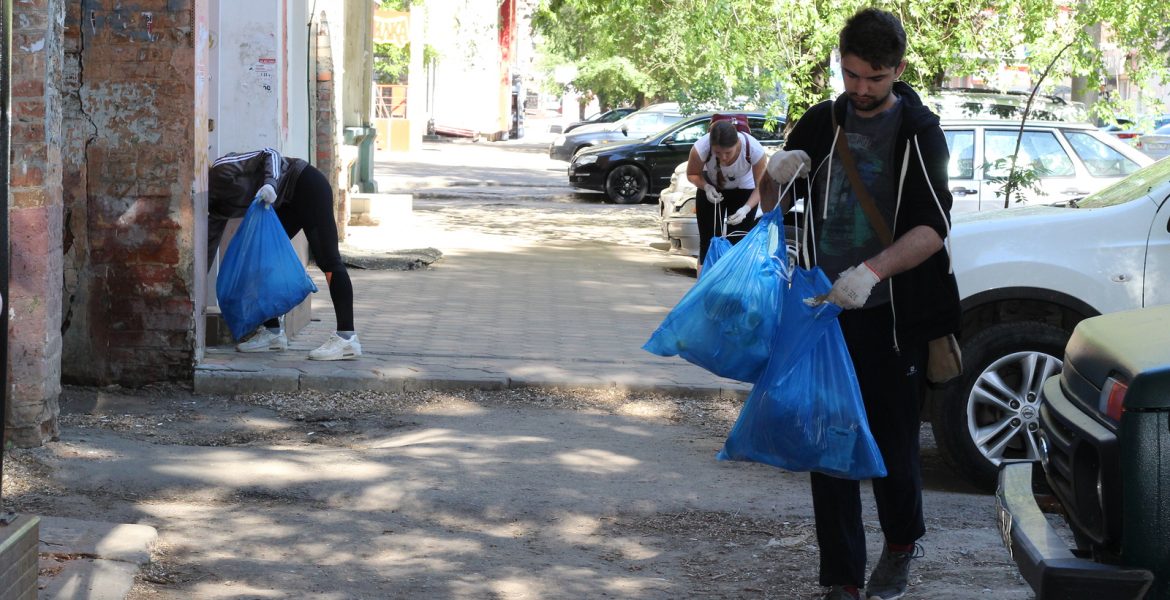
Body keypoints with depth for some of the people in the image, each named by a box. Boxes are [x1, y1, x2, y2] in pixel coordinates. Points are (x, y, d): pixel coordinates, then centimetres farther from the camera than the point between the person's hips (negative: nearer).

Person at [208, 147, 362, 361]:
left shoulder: (221, 171, -14)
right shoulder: (217, 210, 10)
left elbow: (269, 154, -16)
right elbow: (209, 247, 16)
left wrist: (270, 183, -34)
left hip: (306, 185, -10)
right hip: (287, 203, 10)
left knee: (327, 259, -14)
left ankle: (347, 339, -21)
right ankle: (273, 332, 10)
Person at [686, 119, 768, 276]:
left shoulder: (754, 149, -36)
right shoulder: (701, 148, -35)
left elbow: (761, 187, -23)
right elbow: (692, 174, -13)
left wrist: (746, 209, -39)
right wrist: (706, 187, -33)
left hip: (743, 190, 0)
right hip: (712, 188, 1)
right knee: (708, 243, -2)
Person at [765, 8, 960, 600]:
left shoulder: (918, 130, -5)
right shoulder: (823, 122, 8)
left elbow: (933, 226, -15)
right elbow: (770, 201, 16)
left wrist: (873, 270, -32)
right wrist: (780, 168, -8)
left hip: (892, 317, -3)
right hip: (827, 309, 3)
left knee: (892, 440, 5)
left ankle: (901, 543, 32)